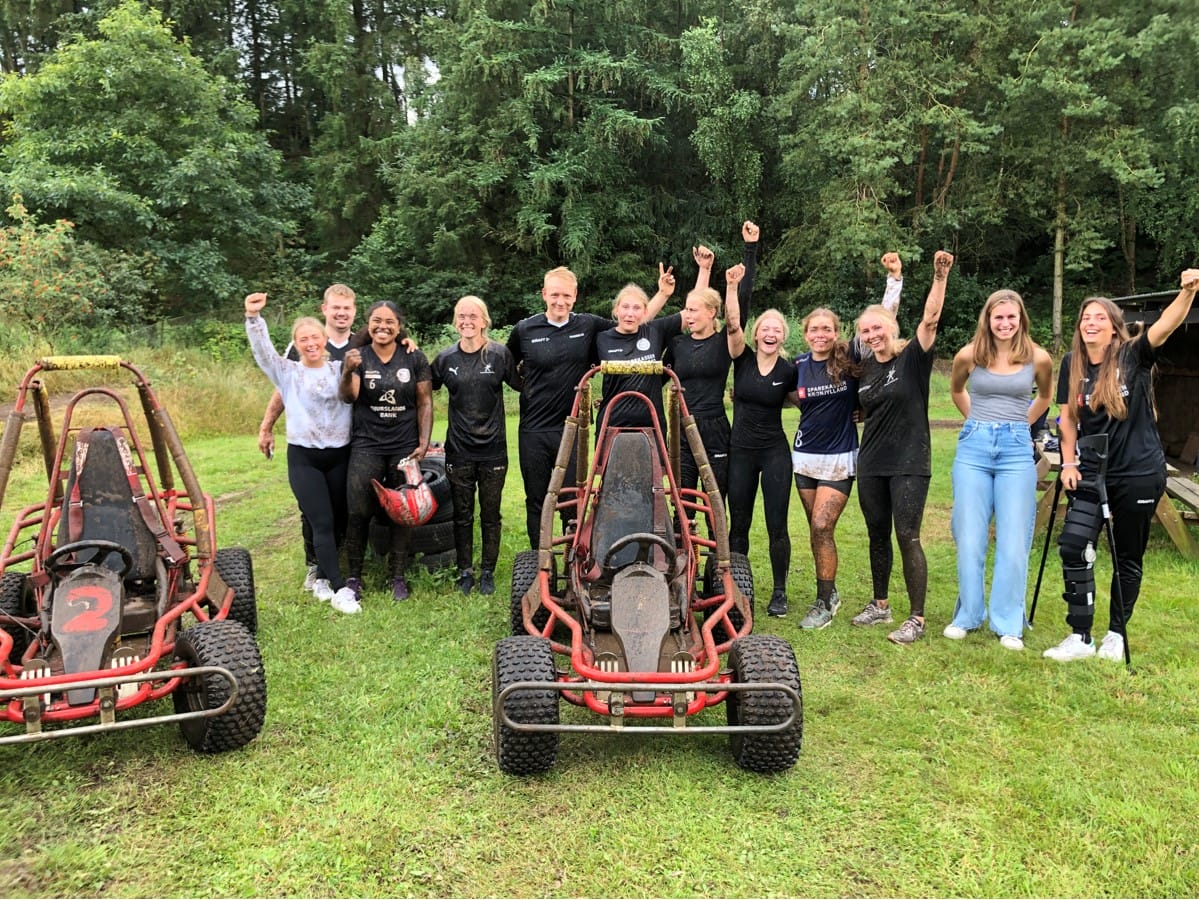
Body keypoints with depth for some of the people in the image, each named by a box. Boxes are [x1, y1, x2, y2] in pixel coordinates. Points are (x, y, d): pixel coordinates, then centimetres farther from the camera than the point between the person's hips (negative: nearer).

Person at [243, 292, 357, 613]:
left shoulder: (341, 369, 7)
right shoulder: (287, 372, 3)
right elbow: (262, 349, -10)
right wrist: (253, 317, -26)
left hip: (340, 455, 2)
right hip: (304, 458, -2)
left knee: (338, 521, 8)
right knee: (322, 523, -8)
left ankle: (322, 575, 27)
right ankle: (340, 589, -4)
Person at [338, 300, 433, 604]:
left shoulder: (414, 358, 0)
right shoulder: (358, 357, -1)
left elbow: (425, 403, 2)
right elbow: (347, 397, -15)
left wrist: (424, 442, -5)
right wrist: (348, 372, -35)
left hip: (405, 447, 1)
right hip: (366, 446, 0)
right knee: (358, 513, -5)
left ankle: (398, 577, 18)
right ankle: (353, 577, 10)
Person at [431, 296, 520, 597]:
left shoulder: (499, 354, -4)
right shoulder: (446, 358, 1)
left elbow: (521, 385, 3)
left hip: (493, 450, -1)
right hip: (459, 450, 1)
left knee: (490, 515, 9)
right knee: (462, 515, 10)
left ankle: (488, 572, 23)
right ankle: (465, 572, 23)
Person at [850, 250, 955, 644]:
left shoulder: (912, 358, -6)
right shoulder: (864, 368, 9)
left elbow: (930, 319, -21)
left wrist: (940, 277, -31)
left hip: (909, 463, -6)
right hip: (871, 464, 6)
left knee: (908, 537, -5)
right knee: (877, 535, 14)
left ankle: (916, 619, 4)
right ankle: (880, 604, 28)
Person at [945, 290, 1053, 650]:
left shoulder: (1038, 358, -1)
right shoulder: (969, 355, -1)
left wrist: (1019, 425, 14)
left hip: (1017, 450, 0)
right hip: (974, 448, 0)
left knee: (1013, 541, 1)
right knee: (969, 538, 3)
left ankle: (1008, 624, 11)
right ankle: (967, 616, 17)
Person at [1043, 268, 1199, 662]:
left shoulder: (1133, 356, -8)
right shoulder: (1072, 364, 2)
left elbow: (1165, 326, -27)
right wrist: (1069, 463, 2)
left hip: (1139, 472, -2)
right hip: (1092, 472, 3)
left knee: (1128, 558, 8)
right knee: (1074, 545, -13)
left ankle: (1116, 634, 24)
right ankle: (1080, 637, -5)